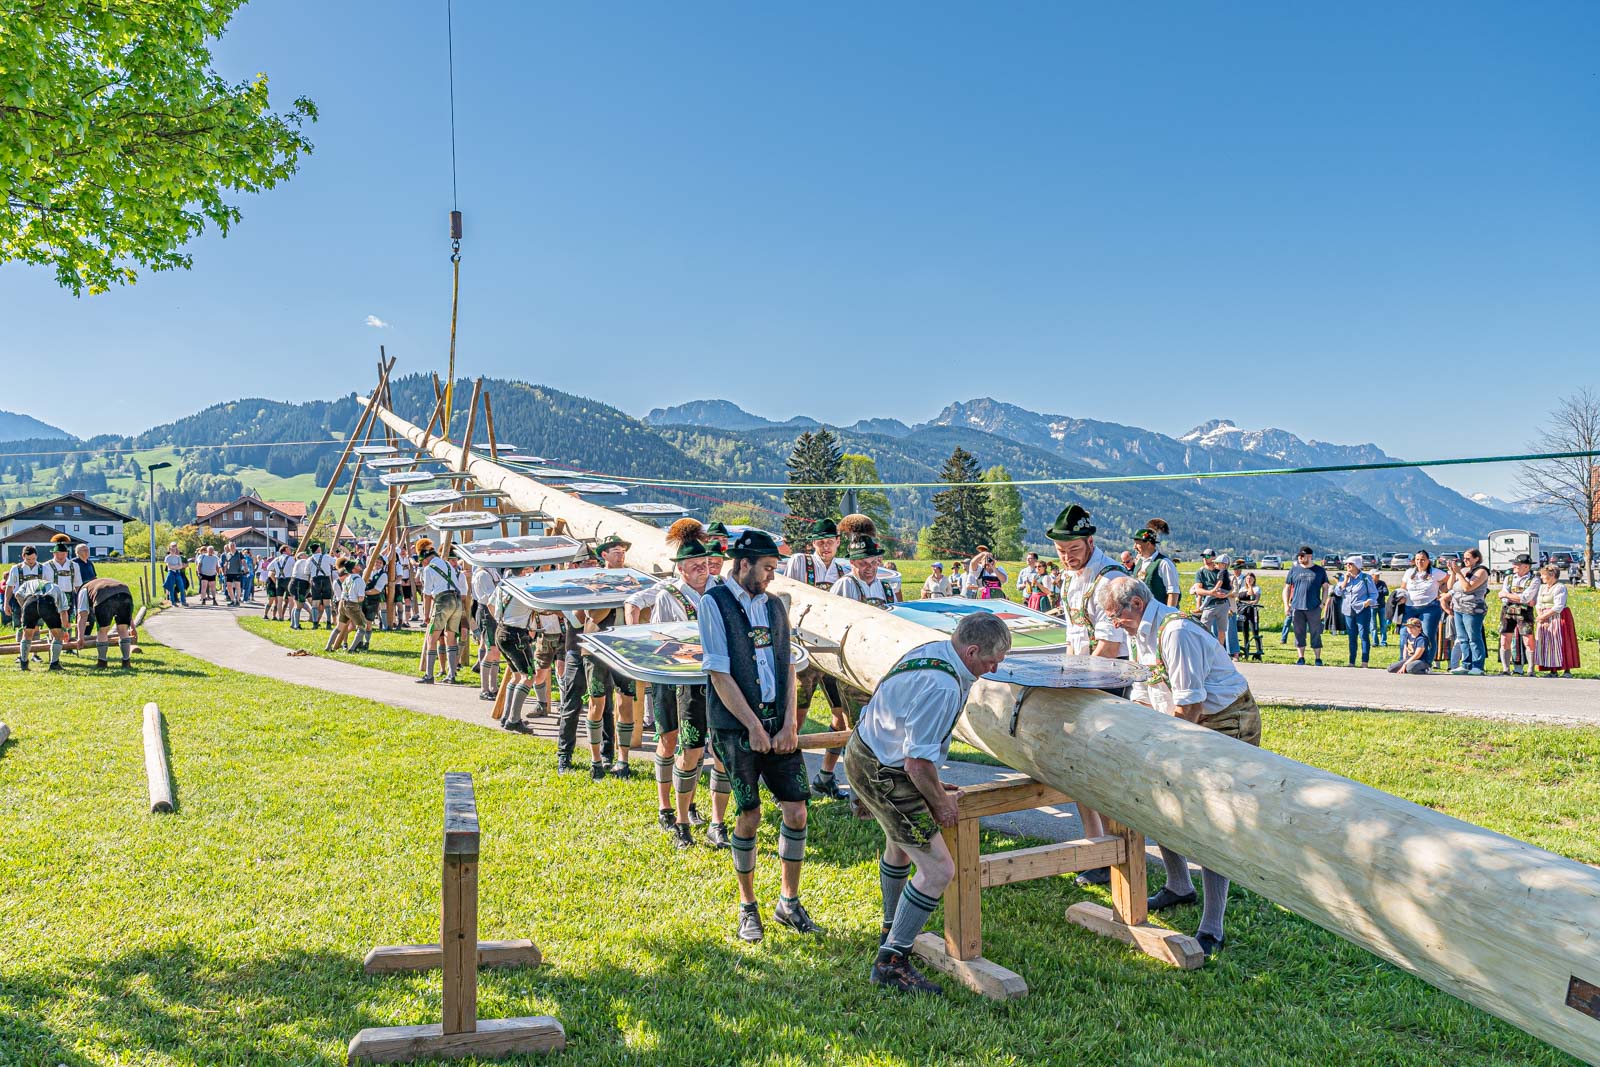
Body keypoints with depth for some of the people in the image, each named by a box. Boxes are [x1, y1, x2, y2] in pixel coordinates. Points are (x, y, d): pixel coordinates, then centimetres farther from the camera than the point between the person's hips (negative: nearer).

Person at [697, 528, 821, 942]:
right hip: (737, 728, -5)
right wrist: (754, 727, -13)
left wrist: (789, 723, -1)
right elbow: (720, 675, -11)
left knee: (796, 810, 2)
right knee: (749, 817, 1)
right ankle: (748, 908, 20)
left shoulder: (773, 605, 11)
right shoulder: (714, 603, -6)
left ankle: (789, 902, 19)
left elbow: (788, 667, 10)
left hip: (778, 725, 5)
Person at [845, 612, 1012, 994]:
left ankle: (892, 931, 54)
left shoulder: (933, 650, 1)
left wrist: (932, 784, 18)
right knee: (938, 869, -10)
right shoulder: (942, 686, -30)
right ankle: (891, 962, 1)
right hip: (883, 774, -11)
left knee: (900, 843, 32)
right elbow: (917, 762, -29)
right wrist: (939, 801, -10)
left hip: (864, 752, 11)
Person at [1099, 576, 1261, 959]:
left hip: (1228, 724, -10)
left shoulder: (1176, 633, -25)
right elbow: (1144, 698, 15)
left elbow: (1189, 706, -26)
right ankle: (1179, 887, 35)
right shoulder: (1143, 634, 8)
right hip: (1191, 727, 10)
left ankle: (1211, 930, -7)